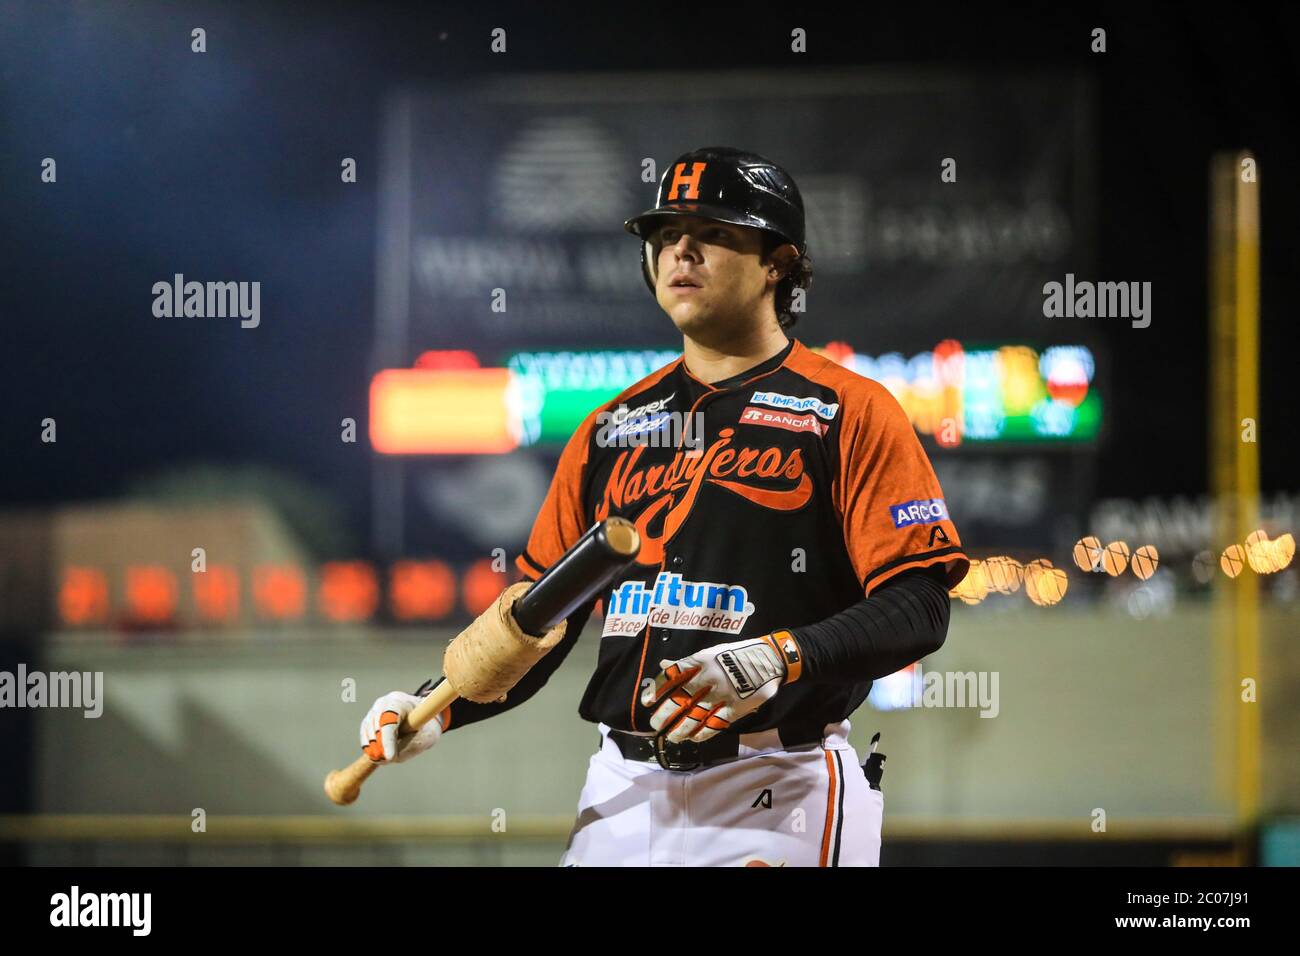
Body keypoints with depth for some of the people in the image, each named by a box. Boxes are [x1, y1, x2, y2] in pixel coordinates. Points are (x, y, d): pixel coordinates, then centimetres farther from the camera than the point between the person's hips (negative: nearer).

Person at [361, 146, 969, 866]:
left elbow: (917, 610, -10)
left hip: (774, 802, -5)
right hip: (622, 795, 5)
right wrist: (442, 708, 1)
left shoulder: (852, 414, -1)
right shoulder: (610, 430, 17)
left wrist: (780, 659, -24)